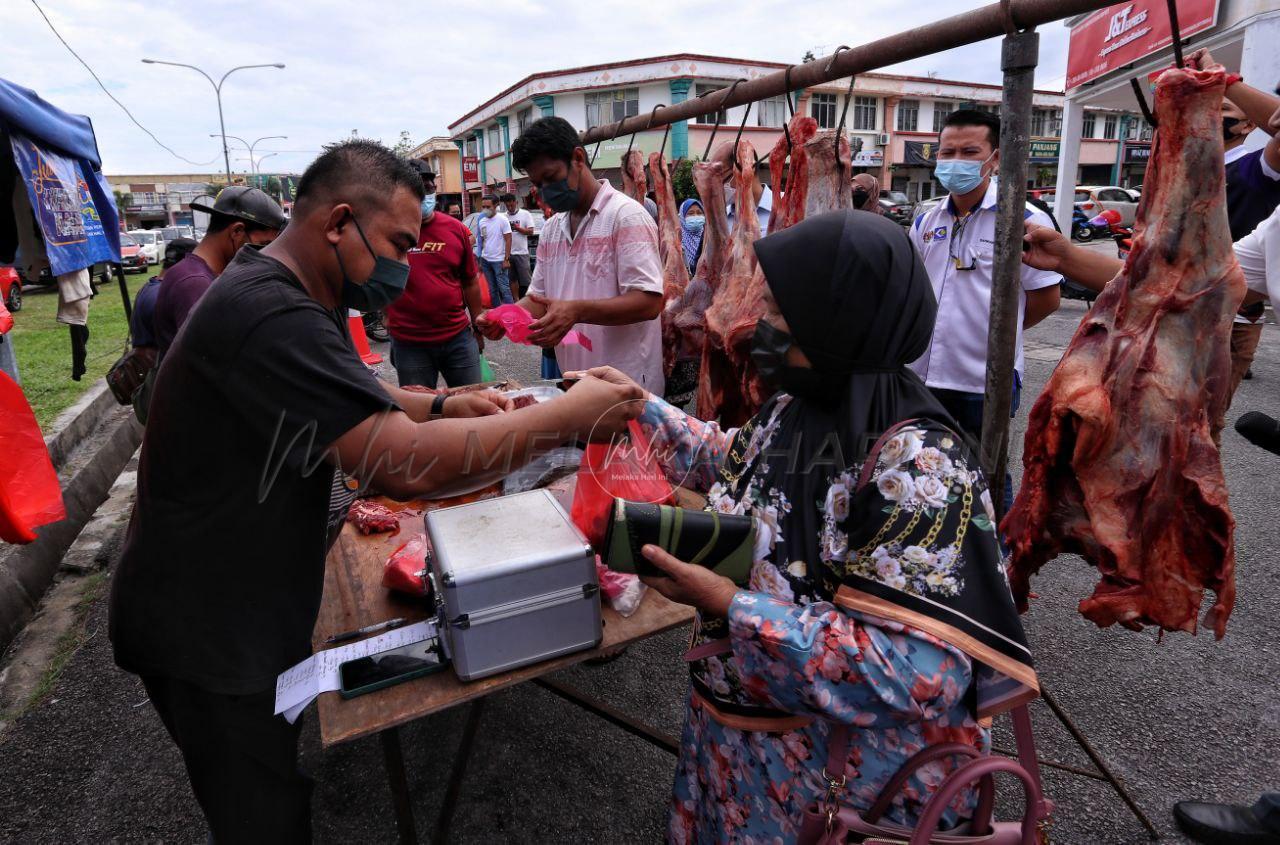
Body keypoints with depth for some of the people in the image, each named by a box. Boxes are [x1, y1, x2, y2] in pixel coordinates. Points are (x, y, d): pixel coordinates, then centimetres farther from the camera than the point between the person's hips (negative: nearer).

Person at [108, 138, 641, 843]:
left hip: (250, 608, 9)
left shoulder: (293, 298, 6)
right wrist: (570, 415, -27)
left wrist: (443, 407, 0)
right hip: (208, 638, -9)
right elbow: (410, 466, -36)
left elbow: (353, 403, 18)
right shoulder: (270, 317, -29)